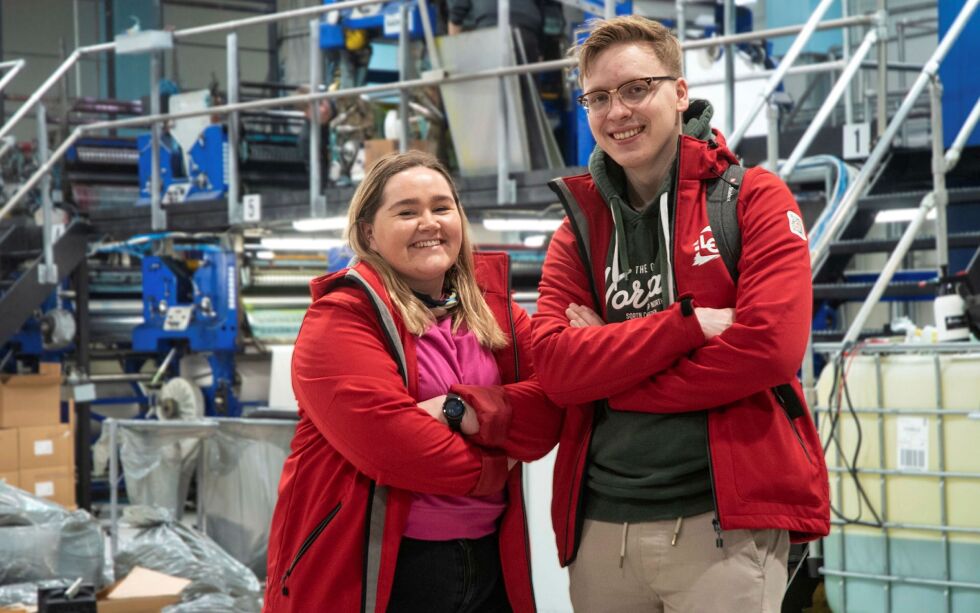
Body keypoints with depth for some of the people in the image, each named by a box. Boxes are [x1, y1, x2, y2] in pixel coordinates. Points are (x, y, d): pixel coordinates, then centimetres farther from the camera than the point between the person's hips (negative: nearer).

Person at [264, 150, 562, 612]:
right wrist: (495, 470, -10)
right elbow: (386, 437, -22)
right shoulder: (341, 317, -9)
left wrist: (462, 411, -19)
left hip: (487, 562, 6)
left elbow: (551, 408, -3)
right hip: (372, 569, -6)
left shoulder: (494, 308, 10)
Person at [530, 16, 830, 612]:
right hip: (600, 524, 4)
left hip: (724, 522, -4)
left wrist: (610, 369, -8)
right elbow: (555, 364, -3)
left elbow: (771, 346, -15)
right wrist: (686, 323, -16)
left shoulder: (753, 199, 0)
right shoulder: (580, 224, 11)